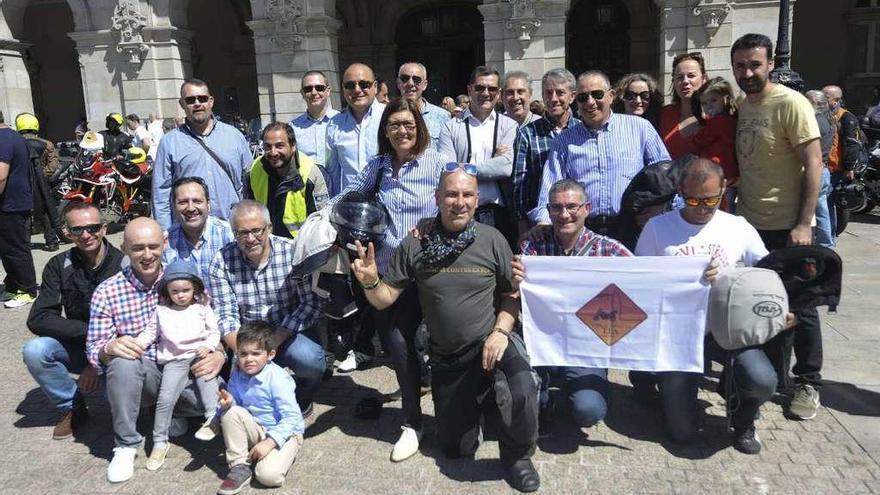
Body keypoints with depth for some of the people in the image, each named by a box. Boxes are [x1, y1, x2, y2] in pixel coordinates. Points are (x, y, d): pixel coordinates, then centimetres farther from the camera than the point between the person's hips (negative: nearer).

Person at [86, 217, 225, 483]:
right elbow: (93, 350, -5)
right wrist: (110, 348, -29)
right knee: (123, 361, -34)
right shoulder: (107, 292, -7)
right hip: (137, 374, 0)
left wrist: (219, 354, -21)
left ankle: (173, 409, 11)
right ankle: (126, 444, -10)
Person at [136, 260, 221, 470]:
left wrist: (208, 346, -10)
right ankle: (160, 442, 0)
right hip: (174, 360, 1)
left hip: (200, 355, -1)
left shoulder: (202, 308, 10)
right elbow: (150, 332, 19)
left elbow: (214, 332, 8)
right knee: (165, 397, -13)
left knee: (206, 376, -33)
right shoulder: (161, 311, 14)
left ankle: (213, 419, -34)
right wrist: (137, 343, 2)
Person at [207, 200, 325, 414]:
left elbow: (312, 303, -12)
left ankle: (302, 400, 5)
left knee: (310, 359, -31)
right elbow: (226, 316, -8)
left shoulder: (293, 252, -10)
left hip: (288, 334, -1)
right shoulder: (222, 262, -5)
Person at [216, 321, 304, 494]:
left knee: (268, 476, -28)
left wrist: (269, 442, -30)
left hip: (284, 433, -6)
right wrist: (229, 402, -20)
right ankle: (239, 467, -10)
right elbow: (236, 403, 3)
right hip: (256, 430, 6)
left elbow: (292, 418, -24)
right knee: (231, 412, -21)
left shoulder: (278, 379, -24)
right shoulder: (237, 374, -6)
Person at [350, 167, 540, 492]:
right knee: (457, 449, 9)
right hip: (446, 356, 2)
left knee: (523, 393, -34)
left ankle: (517, 455, -1)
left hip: (489, 342, -1)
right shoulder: (415, 245, -7)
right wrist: (370, 282, -25)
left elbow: (512, 293, -1)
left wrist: (501, 332, -16)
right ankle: (472, 398, 41)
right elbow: (385, 299, -4)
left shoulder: (492, 239, -9)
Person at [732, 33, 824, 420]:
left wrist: (804, 223, -19)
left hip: (787, 226, -6)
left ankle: (808, 383, 21)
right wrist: (735, 210, 7)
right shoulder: (741, 106, 7)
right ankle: (774, 377, 29)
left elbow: (813, 163, -15)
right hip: (751, 224, 6)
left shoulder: (790, 103, -12)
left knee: (798, 306, 5)